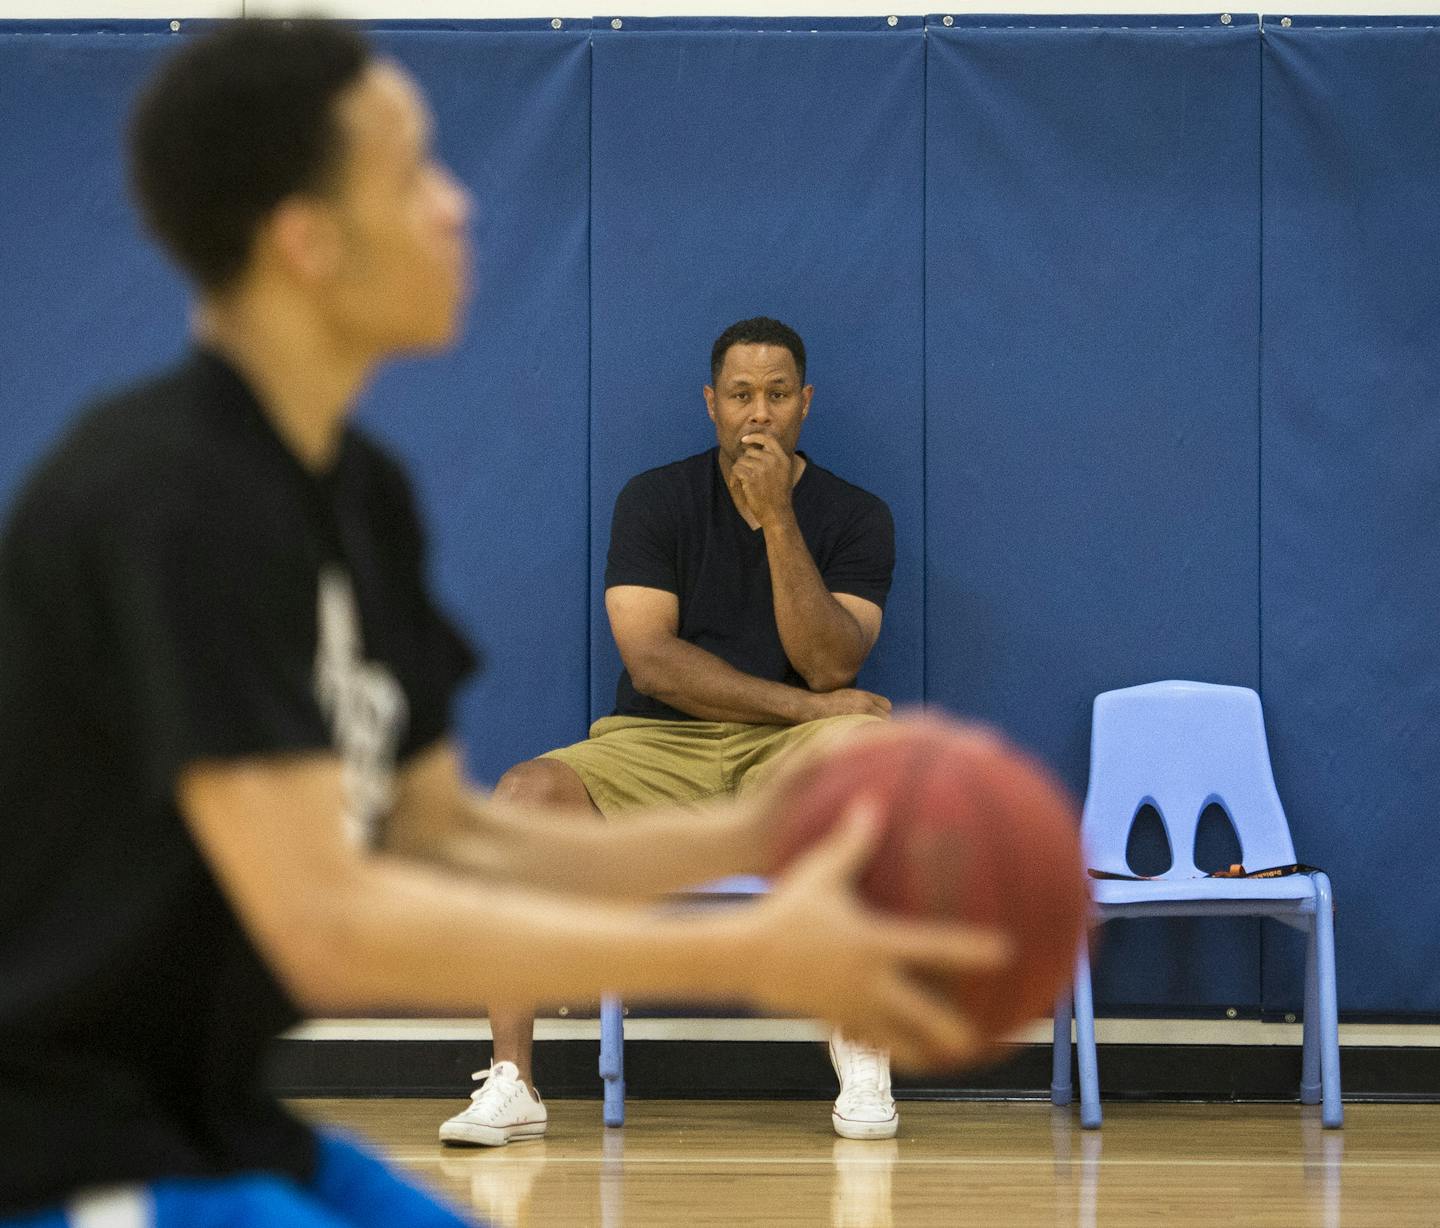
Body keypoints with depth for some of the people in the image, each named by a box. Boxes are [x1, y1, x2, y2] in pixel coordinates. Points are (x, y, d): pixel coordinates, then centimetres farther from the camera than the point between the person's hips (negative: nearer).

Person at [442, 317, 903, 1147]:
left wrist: (779, 519, -17)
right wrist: (803, 703, -12)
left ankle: (864, 1064, -29)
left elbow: (830, 665, -10)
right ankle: (511, 1084, -25)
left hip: (785, 760, -1)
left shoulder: (855, 518, 5)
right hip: (655, 747, 1)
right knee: (526, 794, -29)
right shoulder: (655, 501, 5)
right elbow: (652, 659, -6)